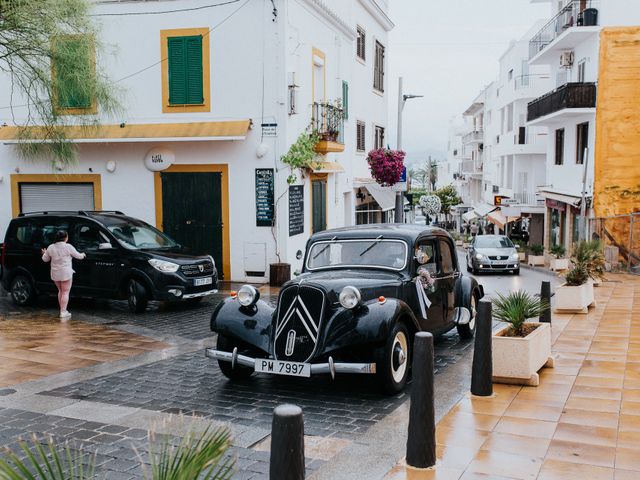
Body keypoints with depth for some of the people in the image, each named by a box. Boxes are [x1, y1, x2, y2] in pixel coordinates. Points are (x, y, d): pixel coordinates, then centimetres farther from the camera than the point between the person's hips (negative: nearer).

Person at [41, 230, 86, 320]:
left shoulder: (51, 247, 2)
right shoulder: (68, 247, -10)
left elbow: (45, 259, 12)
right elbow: (78, 256, 0)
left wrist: (44, 253, 34)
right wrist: (83, 255, 22)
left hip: (55, 273, 5)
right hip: (65, 273, -5)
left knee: (60, 291, 19)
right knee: (65, 292, 0)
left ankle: (62, 310, 24)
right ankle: (63, 312, -5)